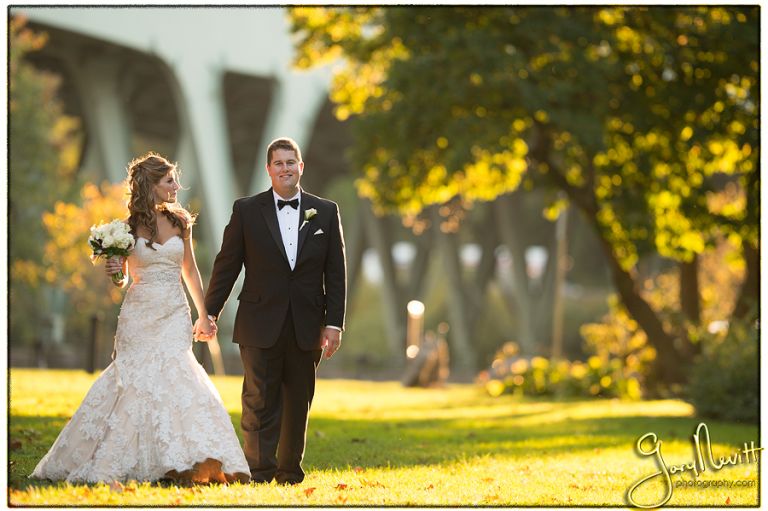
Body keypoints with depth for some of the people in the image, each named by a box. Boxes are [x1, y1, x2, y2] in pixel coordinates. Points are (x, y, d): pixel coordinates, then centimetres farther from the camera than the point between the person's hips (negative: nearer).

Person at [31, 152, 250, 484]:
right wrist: (113, 273, -17)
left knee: (171, 373, -12)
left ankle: (178, 463, -9)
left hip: (174, 313, 2)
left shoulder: (179, 221, 8)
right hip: (139, 313, -2)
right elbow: (121, 280, 7)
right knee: (138, 379, -6)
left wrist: (203, 316, 18)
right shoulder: (128, 226, 0)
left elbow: (190, 271, 17)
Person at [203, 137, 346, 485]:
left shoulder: (326, 212, 7)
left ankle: (290, 471, 18)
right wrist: (210, 312, 1)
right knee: (260, 403, -4)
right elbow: (226, 265, 5)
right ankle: (259, 473, -2)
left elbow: (336, 273, 5)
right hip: (260, 325, -2)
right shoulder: (247, 210, 3)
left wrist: (334, 323, -1)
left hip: (306, 327, 2)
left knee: (298, 404, 8)